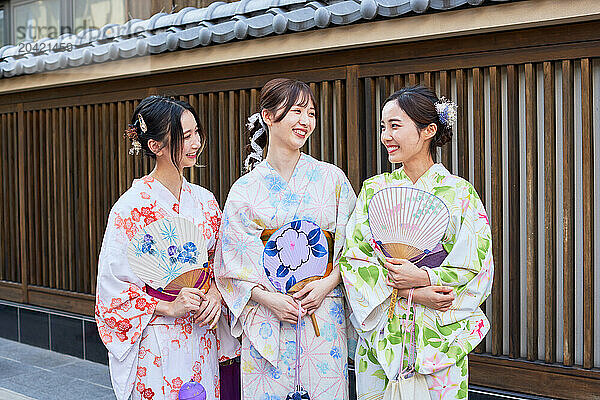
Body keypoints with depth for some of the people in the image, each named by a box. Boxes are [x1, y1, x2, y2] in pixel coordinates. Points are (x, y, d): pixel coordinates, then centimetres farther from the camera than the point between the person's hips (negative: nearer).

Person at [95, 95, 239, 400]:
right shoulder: (131, 207, -13)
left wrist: (216, 293, -6)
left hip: (201, 337, 5)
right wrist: (169, 308, -18)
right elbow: (112, 284, -11)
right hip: (156, 339, -5)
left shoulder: (204, 200, 4)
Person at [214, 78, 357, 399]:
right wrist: (268, 298, -12)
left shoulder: (332, 178, 4)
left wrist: (328, 282, -11)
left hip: (323, 314, 1)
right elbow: (231, 264, 1)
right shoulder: (244, 189, 3)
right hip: (266, 318, 0)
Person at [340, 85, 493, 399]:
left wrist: (424, 277, -21)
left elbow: (477, 267, -5)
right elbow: (353, 258, -3)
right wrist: (410, 291, -15)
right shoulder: (373, 190, 4)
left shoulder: (459, 193, -2)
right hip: (379, 335, 2)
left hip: (438, 338, -2)